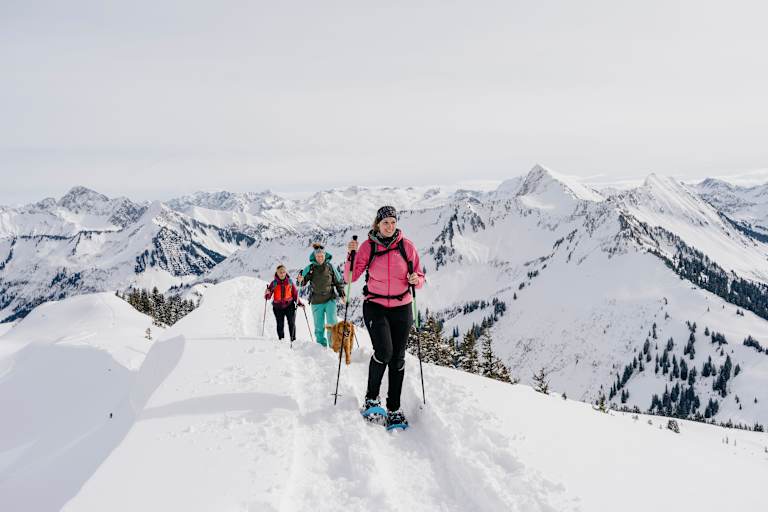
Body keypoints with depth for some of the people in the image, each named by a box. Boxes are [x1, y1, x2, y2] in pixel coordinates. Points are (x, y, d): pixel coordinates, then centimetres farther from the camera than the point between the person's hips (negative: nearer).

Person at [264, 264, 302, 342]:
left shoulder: (290, 282, 5)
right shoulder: (274, 283, 1)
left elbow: (295, 294, 11)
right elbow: (268, 297, -1)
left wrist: (299, 303, 0)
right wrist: (267, 293, -23)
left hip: (289, 305, 0)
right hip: (278, 307, 0)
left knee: (291, 323, -8)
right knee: (280, 325, 1)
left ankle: (293, 340, -1)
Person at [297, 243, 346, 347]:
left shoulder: (330, 266, 2)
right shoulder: (310, 268, 0)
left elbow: (338, 281, 10)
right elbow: (303, 283, 0)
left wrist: (342, 294, 2)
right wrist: (300, 280, -23)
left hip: (330, 300, -1)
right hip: (316, 302, 1)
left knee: (332, 323, -8)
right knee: (319, 326, 6)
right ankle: (321, 345, 17)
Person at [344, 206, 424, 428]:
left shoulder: (407, 246, -1)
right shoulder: (368, 246, -1)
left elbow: (420, 277, 6)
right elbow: (350, 277, -2)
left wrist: (416, 280, -16)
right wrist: (351, 255, -17)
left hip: (401, 308, 2)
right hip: (375, 306, -2)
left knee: (397, 359, 6)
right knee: (383, 351, -21)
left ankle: (394, 409, 18)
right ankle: (371, 398, 1)